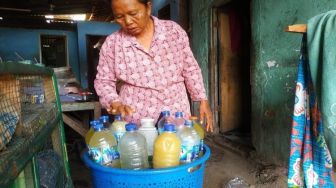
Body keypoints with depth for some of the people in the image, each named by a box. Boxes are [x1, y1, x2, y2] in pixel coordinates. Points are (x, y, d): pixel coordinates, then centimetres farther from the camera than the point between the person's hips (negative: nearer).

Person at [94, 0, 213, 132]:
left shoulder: (174, 30, -3)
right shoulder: (112, 43, -4)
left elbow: (190, 69, 5)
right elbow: (104, 81, 4)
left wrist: (203, 100, 4)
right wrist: (114, 102, -16)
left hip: (177, 113, 1)